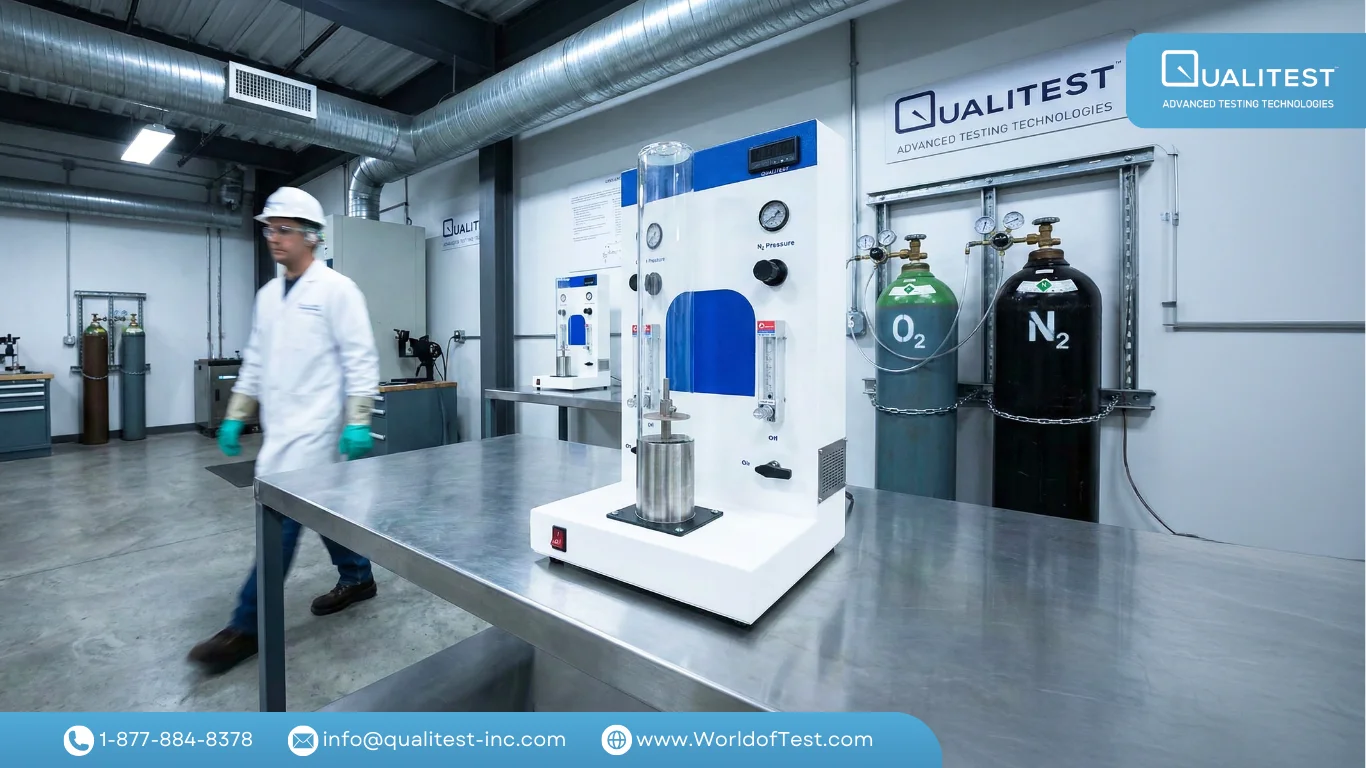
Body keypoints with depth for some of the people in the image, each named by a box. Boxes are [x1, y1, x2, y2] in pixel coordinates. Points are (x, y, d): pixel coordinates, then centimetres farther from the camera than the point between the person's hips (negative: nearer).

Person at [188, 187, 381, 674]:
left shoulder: (336, 289, -9)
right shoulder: (268, 295, 14)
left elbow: (361, 360, -14)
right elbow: (255, 362, 19)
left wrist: (358, 421, -19)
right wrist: (236, 416, 14)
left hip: (314, 427, -8)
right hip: (279, 426, 8)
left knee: (281, 519, -5)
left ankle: (246, 628, 6)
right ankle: (358, 578, 32)